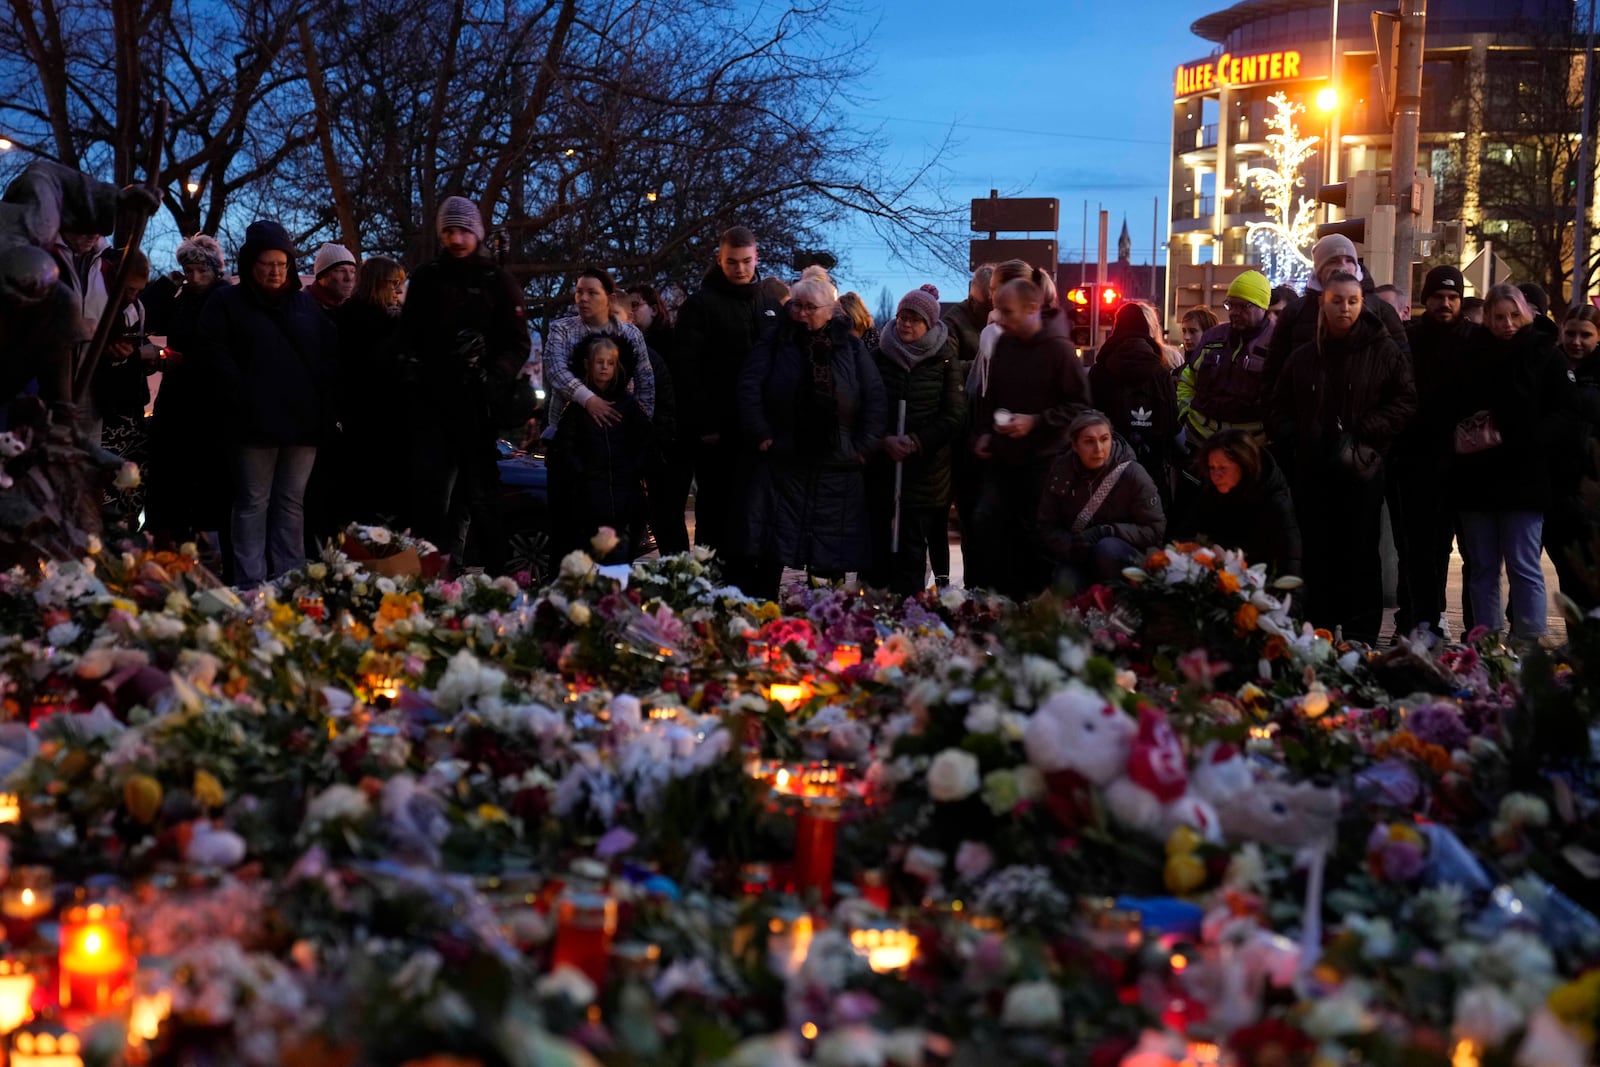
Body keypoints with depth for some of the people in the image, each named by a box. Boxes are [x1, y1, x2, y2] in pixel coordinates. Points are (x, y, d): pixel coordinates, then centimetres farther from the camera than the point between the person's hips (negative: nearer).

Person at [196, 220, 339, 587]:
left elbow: (330, 352, 17)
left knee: (292, 502, 6)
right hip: (256, 423, -4)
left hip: (303, 420, 4)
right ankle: (251, 584, -1)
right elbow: (215, 354, -5)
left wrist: (324, 399, 5)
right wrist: (244, 396, -12)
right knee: (253, 502, -2)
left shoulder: (306, 304, 16)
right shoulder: (226, 303, 4)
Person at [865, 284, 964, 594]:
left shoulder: (945, 362, 1)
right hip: (881, 468, 2)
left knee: (912, 548, -5)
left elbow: (955, 416, -2)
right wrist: (885, 440, -11)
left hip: (925, 471, -2)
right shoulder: (879, 358, 7)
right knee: (879, 545, 3)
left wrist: (917, 442, -11)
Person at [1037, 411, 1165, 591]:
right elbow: (1047, 528, -1)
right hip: (1078, 559, 2)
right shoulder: (1060, 473, -5)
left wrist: (1105, 532, -24)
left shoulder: (1132, 474, -14)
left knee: (1107, 549, -35)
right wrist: (1072, 547, -23)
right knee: (1065, 587, -29)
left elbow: (1155, 529, -12)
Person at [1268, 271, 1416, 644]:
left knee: (1360, 554, -2)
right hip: (1312, 469, 3)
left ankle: (1361, 637, 2)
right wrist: (1292, 438, 1)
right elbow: (1278, 410, 19)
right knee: (1318, 556, 5)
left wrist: (1365, 432, -11)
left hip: (1362, 469, -3)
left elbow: (1406, 401, -3)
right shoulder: (1303, 357, 14)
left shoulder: (1383, 351, 2)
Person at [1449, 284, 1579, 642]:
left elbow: (1565, 415, -2)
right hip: (1476, 477, 4)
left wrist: (1519, 441, -15)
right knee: (1482, 570, 7)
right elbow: (1452, 409, 15)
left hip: (1522, 478, -3)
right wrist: (1461, 436, -5)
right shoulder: (1472, 355, 11)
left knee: (1523, 568, -5)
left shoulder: (1543, 356, 2)